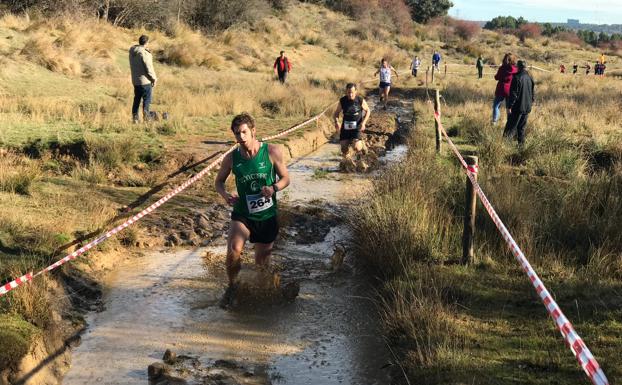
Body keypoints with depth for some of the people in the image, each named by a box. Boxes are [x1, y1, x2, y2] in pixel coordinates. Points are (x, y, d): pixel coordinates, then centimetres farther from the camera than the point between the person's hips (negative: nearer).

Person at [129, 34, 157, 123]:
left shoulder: (132, 52, 2)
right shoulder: (144, 53, -21)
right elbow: (148, 68, -18)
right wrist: (154, 79, -6)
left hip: (135, 80, 7)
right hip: (145, 80, -7)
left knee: (137, 99, 15)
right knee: (147, 99, 5)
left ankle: (135, 117, 17)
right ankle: (146, 116, 5)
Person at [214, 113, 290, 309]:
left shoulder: (272, 152, -11)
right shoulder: (231, 158, -7)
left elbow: (285, 178, -1)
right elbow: (218, 181, 8)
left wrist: (274, 188, -23)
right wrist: (225, 194, -15)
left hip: (267, 217, 1)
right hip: (242, 214, 0)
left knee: (262, 263, 15)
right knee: (233, 250, -26)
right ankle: (232, 286, 1)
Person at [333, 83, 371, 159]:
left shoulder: (360, 100, -11)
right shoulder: (342, 101, -7)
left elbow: (367, 111, 4)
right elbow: (336, 113, 4)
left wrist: (363, 123, -10)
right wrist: (337, 122, -17)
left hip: (356, 127, -2)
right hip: (345, 127, 2)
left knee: (357, 148, -21)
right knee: (344, 152, 1)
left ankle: (361, 144, 16)